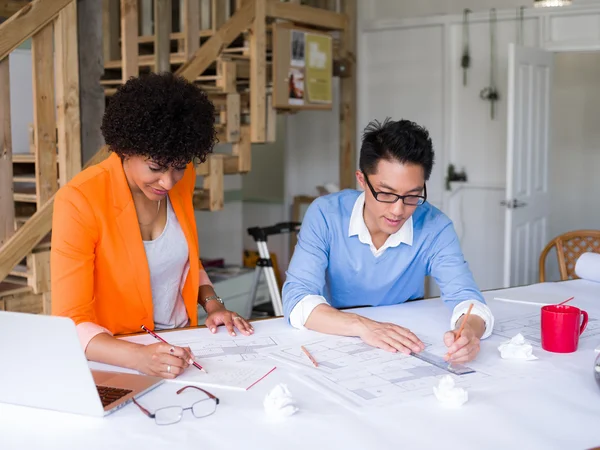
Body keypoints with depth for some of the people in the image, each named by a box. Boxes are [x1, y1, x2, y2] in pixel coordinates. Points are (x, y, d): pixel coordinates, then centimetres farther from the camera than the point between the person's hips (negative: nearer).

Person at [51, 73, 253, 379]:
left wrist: (212, 304, -1)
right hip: (116, 362, -4)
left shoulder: (181, 180, -1)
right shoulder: (79, 201, -18)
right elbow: (71, 324, -20)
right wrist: (140, 357, -35)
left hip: (180, 345, 4)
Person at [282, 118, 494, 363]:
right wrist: (362, 325, -37)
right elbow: (297, 300, -21)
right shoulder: (325, 215, -14)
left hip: (406, 354, 1)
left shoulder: (434, 227, -11)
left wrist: (468, 331, -40)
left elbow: (465, 296, -17)